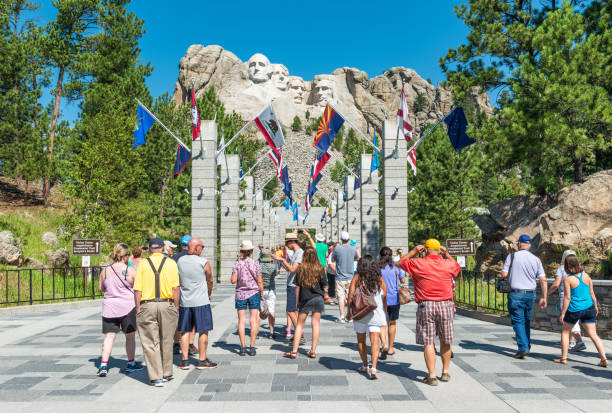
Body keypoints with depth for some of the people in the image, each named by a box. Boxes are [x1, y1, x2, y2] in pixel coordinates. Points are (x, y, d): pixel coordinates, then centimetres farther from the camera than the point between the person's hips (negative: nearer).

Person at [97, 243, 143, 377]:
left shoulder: (105, 271, 1)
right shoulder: (130, 271, -11)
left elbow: (100, 288, 12)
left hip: (109, 308, 3)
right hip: (128, 306, -3)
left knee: (109, 336, 7)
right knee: (130, 336, 11)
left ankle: (103, 365, -2)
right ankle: (131, 364, 23)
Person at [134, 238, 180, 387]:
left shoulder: (143, 264, 1)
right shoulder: (171, 263, 0)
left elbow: (137, 290, -3)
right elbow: (176, 288, -3)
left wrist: (138, 309, 4)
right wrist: (176, 308, 4)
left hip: (147, 306, -1)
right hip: (167, 305, 1)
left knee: (150, 343, 5)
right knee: (166, 341, 14)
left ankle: (156, 377, 5)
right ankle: (166, 373, 25)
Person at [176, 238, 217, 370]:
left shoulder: (179, 261, 2)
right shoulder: (204, 262, -9)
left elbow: (177, 280, 11)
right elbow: (210, 281, 3)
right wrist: (209, 294, 22)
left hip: (184, 301, 4)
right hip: (201, 301, -4)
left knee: (185, 331, 11)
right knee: (203, 331, 5)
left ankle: (184, 360, 15)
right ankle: (202, 361, 9)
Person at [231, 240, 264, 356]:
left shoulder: (237, 264, -6)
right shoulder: (256, 264, -5)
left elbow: (233, 280, -6)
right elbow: (260, 282, -4)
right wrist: (262, 294, 7)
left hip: (240, 294, 0)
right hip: (254, 293, 0)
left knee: (241, 320, 6)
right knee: (253, 320, 5)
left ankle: (243, 347, 6)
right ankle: (252, 347, 5)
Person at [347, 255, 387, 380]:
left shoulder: (357, 277, -3)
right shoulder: (379, 278, 3)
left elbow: (351, 295, -7)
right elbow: (384, 298, 4)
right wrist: (384, 313, 14)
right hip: (376, 314, 1)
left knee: (361, 340, 15)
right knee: (375, 341, -2)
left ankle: (365, 366, 26)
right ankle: (373, 368, -15)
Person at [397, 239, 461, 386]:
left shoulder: (417, 263, -4)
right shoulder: (448, 264, 3)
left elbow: (399, 263, 13)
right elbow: (457, 266, 28)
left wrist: (413, 251, 18)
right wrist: (446, 254, 26)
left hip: (426, 306, -2)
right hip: (445, 305, 2)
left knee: (428, 342, 2)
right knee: (445, 341, 16)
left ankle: (432, 376, 2)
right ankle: (445, 372, 27)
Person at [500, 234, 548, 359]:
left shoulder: (512, 256, -5)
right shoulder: (536, 259, 4)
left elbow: (503, 274, -5)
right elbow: (543, 280, 0)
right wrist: (544, 298, 4)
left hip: (516, 294, -4)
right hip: (531, 294, 4)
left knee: (518, 322, 0)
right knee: (526, 321, 18)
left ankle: (523, 348, -10)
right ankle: (527, 347, 26)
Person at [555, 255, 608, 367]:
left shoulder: (568, 279, -13)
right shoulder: (586, 276, 1)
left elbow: (567, 298, -13)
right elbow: (592, 293, 6)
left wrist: (562, 314, -8)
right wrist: (595, 306, 21)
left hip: (574, 310, -4)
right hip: (588, 308, 4)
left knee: (565, 332, 14)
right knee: (593, 335, 8)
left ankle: (564, 358, 15)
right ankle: (604, 359, 0)